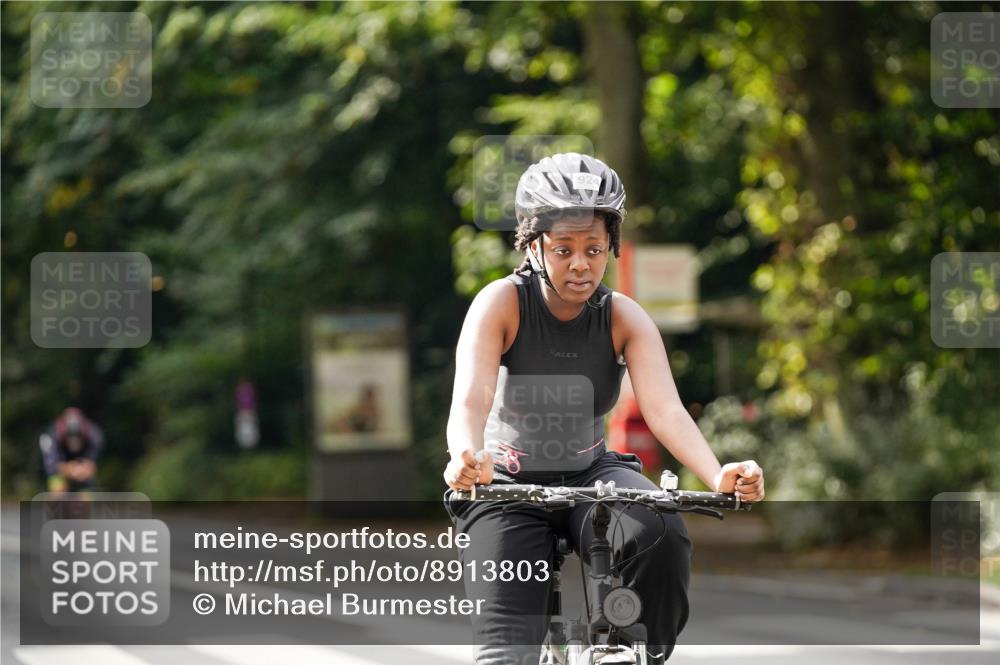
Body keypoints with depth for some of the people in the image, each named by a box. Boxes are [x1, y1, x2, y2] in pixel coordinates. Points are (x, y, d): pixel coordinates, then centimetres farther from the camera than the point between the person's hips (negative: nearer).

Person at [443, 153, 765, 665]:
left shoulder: (625, 319, -9)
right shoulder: (502, 303, -15)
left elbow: (664, 409, -23)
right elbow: (470, 398, -29)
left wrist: (719, 477, -43)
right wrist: (466, 460, -53)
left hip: (590, 476, 2)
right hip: (509, 488, -2)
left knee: (662, 535, -31)